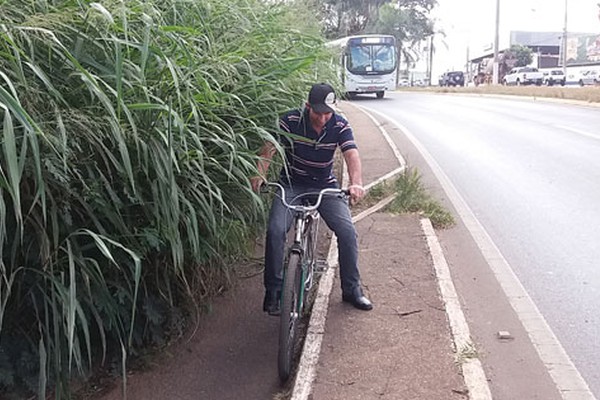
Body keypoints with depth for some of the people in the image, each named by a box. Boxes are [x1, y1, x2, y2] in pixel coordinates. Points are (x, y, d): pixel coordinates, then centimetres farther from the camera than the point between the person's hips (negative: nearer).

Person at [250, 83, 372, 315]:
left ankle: (352, 290, 9)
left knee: (347, 232, -11)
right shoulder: (291, 121, -14)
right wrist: (259, 175, -36)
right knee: (275, 230, -21)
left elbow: (352, 155, -24)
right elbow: (269, 149, -18)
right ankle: (273, 291, -5)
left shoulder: (339, 126, -11)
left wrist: (356, 183, -43)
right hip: (292, 185, -1)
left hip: (326, 186, 1)